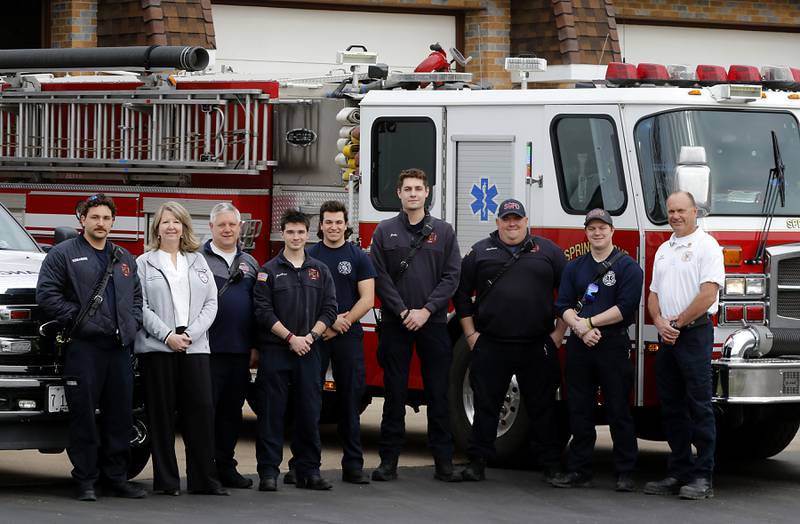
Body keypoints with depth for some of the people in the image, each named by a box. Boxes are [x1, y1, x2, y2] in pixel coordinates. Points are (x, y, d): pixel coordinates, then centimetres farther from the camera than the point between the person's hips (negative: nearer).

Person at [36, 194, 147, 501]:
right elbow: (46, 294, -5)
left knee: (120, 415, 6)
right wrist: (75, 318, -10)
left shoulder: (124, 258, 21)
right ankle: (85, 481, -1)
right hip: (83, 346, -6)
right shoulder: (64, 254, 2)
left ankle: (117, 478, 14)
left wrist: (133, 323, 8)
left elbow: (136, 295, 26)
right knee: (83, 414, -5)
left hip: (119, 346, 6)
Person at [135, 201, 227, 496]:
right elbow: (141, 306, -3)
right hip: (156, 347, -2)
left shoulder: (198, 262, 15)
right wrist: (167, 335, -13)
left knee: (201, 410, -4)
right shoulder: (144, 263, 6)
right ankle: (166, 480, 4)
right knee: (162, 414, -1)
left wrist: (191, 334, -7)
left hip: (195, 347, 2)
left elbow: (211, 303, 8)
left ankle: (204, 479, 0)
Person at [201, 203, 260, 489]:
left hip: (240, 350, 5)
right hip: (208, 348, -5)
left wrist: (255, 346, 12)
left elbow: (257, 305, 18)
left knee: (232, 410, 9)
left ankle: (225, 466, 16)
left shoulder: (249, 263, 16)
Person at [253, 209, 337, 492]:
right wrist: (291, 337, -13)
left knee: (309, 412, 4)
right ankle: (268, 472, 0)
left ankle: (308, 470, 10)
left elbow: (329, 309, 6)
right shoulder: (269, 271, 1)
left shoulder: (320, 271, 11)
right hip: (275, 350, -3)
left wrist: (310, 336, -9)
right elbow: (263, 311, -7)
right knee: (271, 412, -2)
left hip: (309, 351, 3)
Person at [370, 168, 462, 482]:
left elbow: (452, 276, 1)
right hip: (395, 324, 0)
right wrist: (403, 311, -11)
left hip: (433, 323, 0)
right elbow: (380, 276, -1)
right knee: (395, 393, 2)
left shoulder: (443, 232, 7)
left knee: (438, 392, 1)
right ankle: (389, 460, 5)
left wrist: (427, 310, -10)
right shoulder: (385, 232, 5)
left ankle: (443, 461, 4)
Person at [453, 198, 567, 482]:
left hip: (538, 348, 0)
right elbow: (462, 294, 9)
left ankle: (552, 464, 11)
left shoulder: (548, 251, 7)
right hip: (491, 347, 0)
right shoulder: (480, 252, 7)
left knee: (543, 406, 5)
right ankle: (477, 461, 8)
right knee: (486, 404, 3)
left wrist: (559, 333, 1)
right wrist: (470, 334, 3)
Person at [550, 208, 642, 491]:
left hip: (614, 345, -4)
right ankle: (578, 470, 12)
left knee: (618, 412, -2)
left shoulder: (627, 267, -1)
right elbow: (563, 305, 5)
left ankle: (625, 473, 1)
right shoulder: (574, 268, 13)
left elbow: (625, 307, -11)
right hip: (579, 347, 4)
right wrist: (581, 329, -13)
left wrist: (589, 322, -12)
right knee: (579, 411, 6)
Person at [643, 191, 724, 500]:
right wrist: (660, 322, -2)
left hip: (694, 333, -8)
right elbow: (654, 294, 17)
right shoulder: (664, 250, 17)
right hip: (667, 336, 8)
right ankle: (679, 472, 12)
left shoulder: (706, 246, -6)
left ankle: (703, 477, -7)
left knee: (699, 406, -8)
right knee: (671, 408, 8)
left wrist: (678, 323, -10)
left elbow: (708, 293, -14)